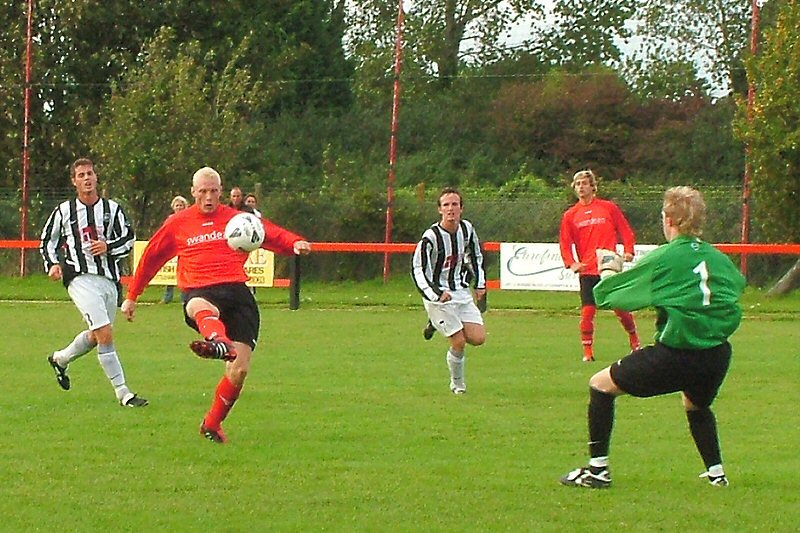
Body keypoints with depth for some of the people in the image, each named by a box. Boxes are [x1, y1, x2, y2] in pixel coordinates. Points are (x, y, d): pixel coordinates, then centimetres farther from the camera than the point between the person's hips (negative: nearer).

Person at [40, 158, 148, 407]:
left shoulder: (112, 209, 8)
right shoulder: (64, 211, 5)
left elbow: (128, 239, 8)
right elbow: (47, 241, 16)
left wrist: (108, 247, -12)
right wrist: (52, 264, -1)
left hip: (109, 279, 4)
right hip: (80, 279, -4)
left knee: (95, 336, 18)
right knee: (105, 334, -17)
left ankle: (60, 359, 47)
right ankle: (122, 392, -14)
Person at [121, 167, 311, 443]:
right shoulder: (177, 224, 16)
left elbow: (274, 234, 8)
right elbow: (151, 258, 26)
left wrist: (295, 243, -14)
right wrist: (132, 297, 30)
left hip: (236, 291, 2)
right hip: (199, 292, -2)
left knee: (239, 370, -8)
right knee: (202, 309, -43)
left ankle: (212, 424, 13)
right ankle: (219, 343, -80)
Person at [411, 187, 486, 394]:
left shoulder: (466, 229, 0)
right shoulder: (431, 237, -18)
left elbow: (475, 256, 19)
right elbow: (417, 270, -17)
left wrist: (480, 284, 13)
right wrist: (436, 294, -28)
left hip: (461, 292, 6)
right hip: (438, 295, -6)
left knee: (478, 338, -5)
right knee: (459, 342, -13)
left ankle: (438, 323, 19)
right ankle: (458, 384, 10)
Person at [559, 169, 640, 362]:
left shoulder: (608, 208, 4)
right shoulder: (570, 215, 8)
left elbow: (626, 231, 8)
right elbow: (565, 243, 7)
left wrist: (628, 252, -8)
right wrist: (571, 263, -9)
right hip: (587, 271, 1)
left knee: (621, 308, 3)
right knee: (588, 312, -7)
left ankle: (635, 342, 23)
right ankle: (587, 351, 2)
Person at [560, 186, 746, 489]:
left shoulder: (663, 258, -5)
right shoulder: (717, 258, 10)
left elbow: (604, 296, 2)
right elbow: (737, 283, 36)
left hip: (675, 354, -6)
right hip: (717, 355, 6)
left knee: (601, 385, 10)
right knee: (696, 405, 38)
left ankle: (597, 470, 6)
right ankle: (716, 473, 32)